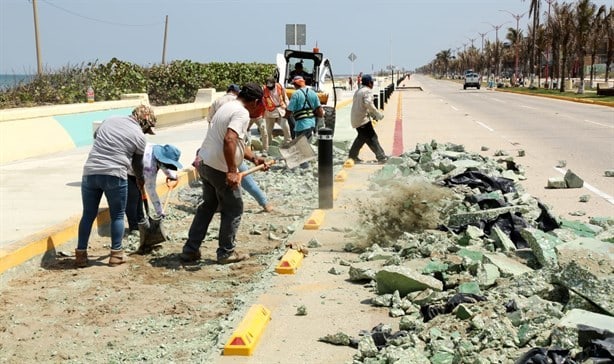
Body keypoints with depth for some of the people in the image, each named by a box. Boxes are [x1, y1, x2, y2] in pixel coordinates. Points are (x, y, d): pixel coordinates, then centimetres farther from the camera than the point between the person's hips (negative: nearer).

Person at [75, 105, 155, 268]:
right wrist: (140, 179, 31)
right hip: (114, 175, -4)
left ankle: (81, 254, 14)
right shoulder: (139, 135, 2)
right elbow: (137, 163, 13)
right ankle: (116, 254, 15)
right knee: (117, 216, 11)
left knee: (88, 215, 12)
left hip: (90, 172, 4)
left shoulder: (109, 120, 14)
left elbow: (96, 135, 31)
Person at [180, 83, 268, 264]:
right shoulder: (242, 113, -16)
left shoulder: (228, 106, 15)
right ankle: (226, 253, 17)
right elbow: (229, 140, -30)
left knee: (208, 206, 22)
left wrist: (253, 158, 18)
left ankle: (190, 250, 23)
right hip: (220, 169, -9)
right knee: (233, 210, 8)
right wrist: (232, 171, -28)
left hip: (205, 163, 9)